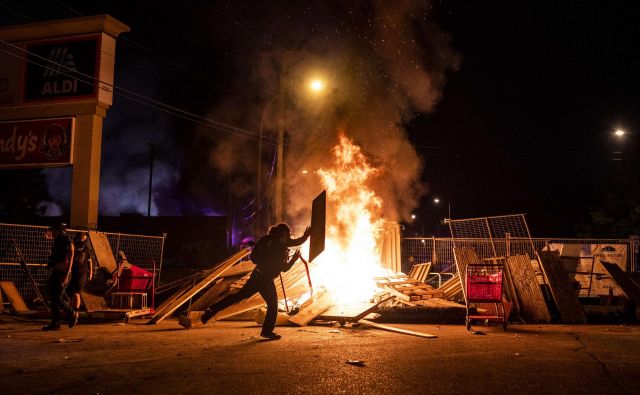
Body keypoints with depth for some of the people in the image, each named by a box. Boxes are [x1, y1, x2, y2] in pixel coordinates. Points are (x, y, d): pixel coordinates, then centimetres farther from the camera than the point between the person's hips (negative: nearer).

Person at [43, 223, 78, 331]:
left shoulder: (68, 243, -11)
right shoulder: (57, 243, 14)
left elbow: (70, 260, -16)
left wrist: (66, 276, -21)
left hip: (63, 273, -8)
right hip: (55, 273, 8)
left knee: (57, 298, -11)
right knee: (52, 298, 4)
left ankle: (72, 314, 9)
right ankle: (55, 323, 8)